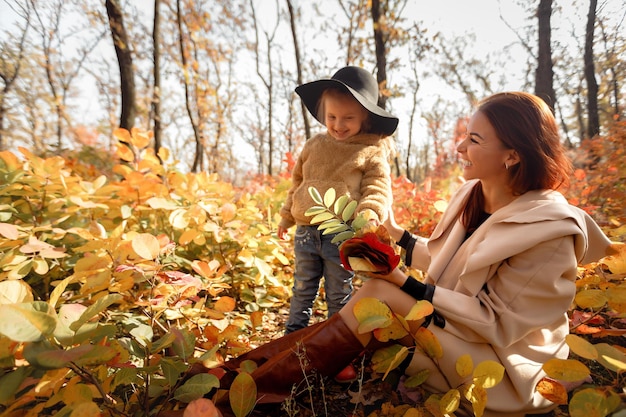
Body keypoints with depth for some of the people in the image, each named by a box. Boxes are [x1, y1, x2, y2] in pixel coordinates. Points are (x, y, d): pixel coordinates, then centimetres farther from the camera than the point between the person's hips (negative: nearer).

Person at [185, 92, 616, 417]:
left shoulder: (550, 229, -22)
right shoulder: (470, 195, -1)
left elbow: (499, 323, -21)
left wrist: (408, 284, -26)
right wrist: (399, 235, 1)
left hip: (500, 367, -7)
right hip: (448, 325, 7)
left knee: (379, 294, -26)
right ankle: (253, 365, -9)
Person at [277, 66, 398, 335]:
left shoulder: (372, 152, -3)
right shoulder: (314, 145, 10)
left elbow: (377, 189, -7)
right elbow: (298, 182, 18)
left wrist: (369, 215, -27)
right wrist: (287, 217, 21)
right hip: (306, 231, 4)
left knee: (339, 295, 12)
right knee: (302, 290, 16)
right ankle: (293, 333, 32)